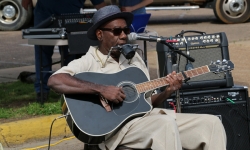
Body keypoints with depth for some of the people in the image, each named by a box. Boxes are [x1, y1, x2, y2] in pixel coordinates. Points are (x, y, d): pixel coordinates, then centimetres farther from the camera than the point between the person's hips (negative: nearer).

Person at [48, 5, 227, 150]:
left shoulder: (134, 58, 21)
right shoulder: (88, 62, -1)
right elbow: (54, 81, -20)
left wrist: (167, 92, 1)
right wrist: (101, 89, -25)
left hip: (148, 116, 7)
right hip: (117, 125, -7)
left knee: (211, 123, -5)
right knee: (166, 124, -35)